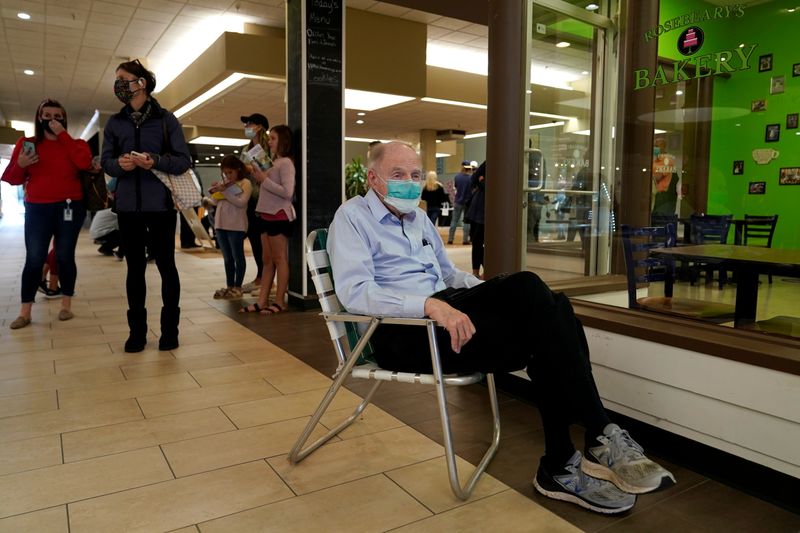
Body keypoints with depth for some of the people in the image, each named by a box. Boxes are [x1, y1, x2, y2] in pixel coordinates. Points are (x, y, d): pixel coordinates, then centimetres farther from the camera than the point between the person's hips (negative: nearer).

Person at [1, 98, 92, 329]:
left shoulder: (74, 144, 6)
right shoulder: (27, 144, 8)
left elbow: (84, 163, -18)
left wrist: (62, 134, -14)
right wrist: (20, 165, -12)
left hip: (69, 207, -1)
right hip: (37, 209, 1)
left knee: (65, 257, 4)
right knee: (34, 259, -2)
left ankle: (66, 305, 14)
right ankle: (24, 312, 3)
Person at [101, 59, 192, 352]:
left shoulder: (166, 119, 1)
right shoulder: (115, 123, 12)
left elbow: (184, 160, -3)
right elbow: (106, 161, 9)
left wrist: (155, 161, -20)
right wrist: (120, 164, -14)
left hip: (160, 204, -3)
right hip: (128, 205, 3)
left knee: (166, 264, 3)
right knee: (135, 267, 8)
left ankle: (170, 328, 13)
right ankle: (137, 330, 17)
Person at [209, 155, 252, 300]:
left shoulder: (245, 183, -4)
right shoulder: (223, 182, 14)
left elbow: (241, 202, -16)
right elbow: (215, 202, 16)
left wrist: (225, 191, -20)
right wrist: (214, 192, -3)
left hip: (236, 226, -6)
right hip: (221, 224, 6)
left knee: (238, 257, 2)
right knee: (227, 258, 11)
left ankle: (237, 287, 8)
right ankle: (229, 286, 18)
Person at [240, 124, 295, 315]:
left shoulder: (285, 163, -10)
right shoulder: (274, 163, 16)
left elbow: (287, 192, -20)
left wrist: (264, 180, -15)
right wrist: (258, 175, 8)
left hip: (279, 216, -9)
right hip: (267, 216, 9)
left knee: (279, 260, -2)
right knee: (267, 261, 9)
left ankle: (279, 302, 4)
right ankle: (261, 302, 12)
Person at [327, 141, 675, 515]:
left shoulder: (418, 217, 22)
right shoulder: (353, 217, -2)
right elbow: (354, 292, -17)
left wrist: (497, 296, 8)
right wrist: (430, 304, -31)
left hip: (440, 306, 7)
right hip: (401, 331, -7)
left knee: (528, 288, -21)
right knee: (540, 333, -23)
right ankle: (600, 438, -8)